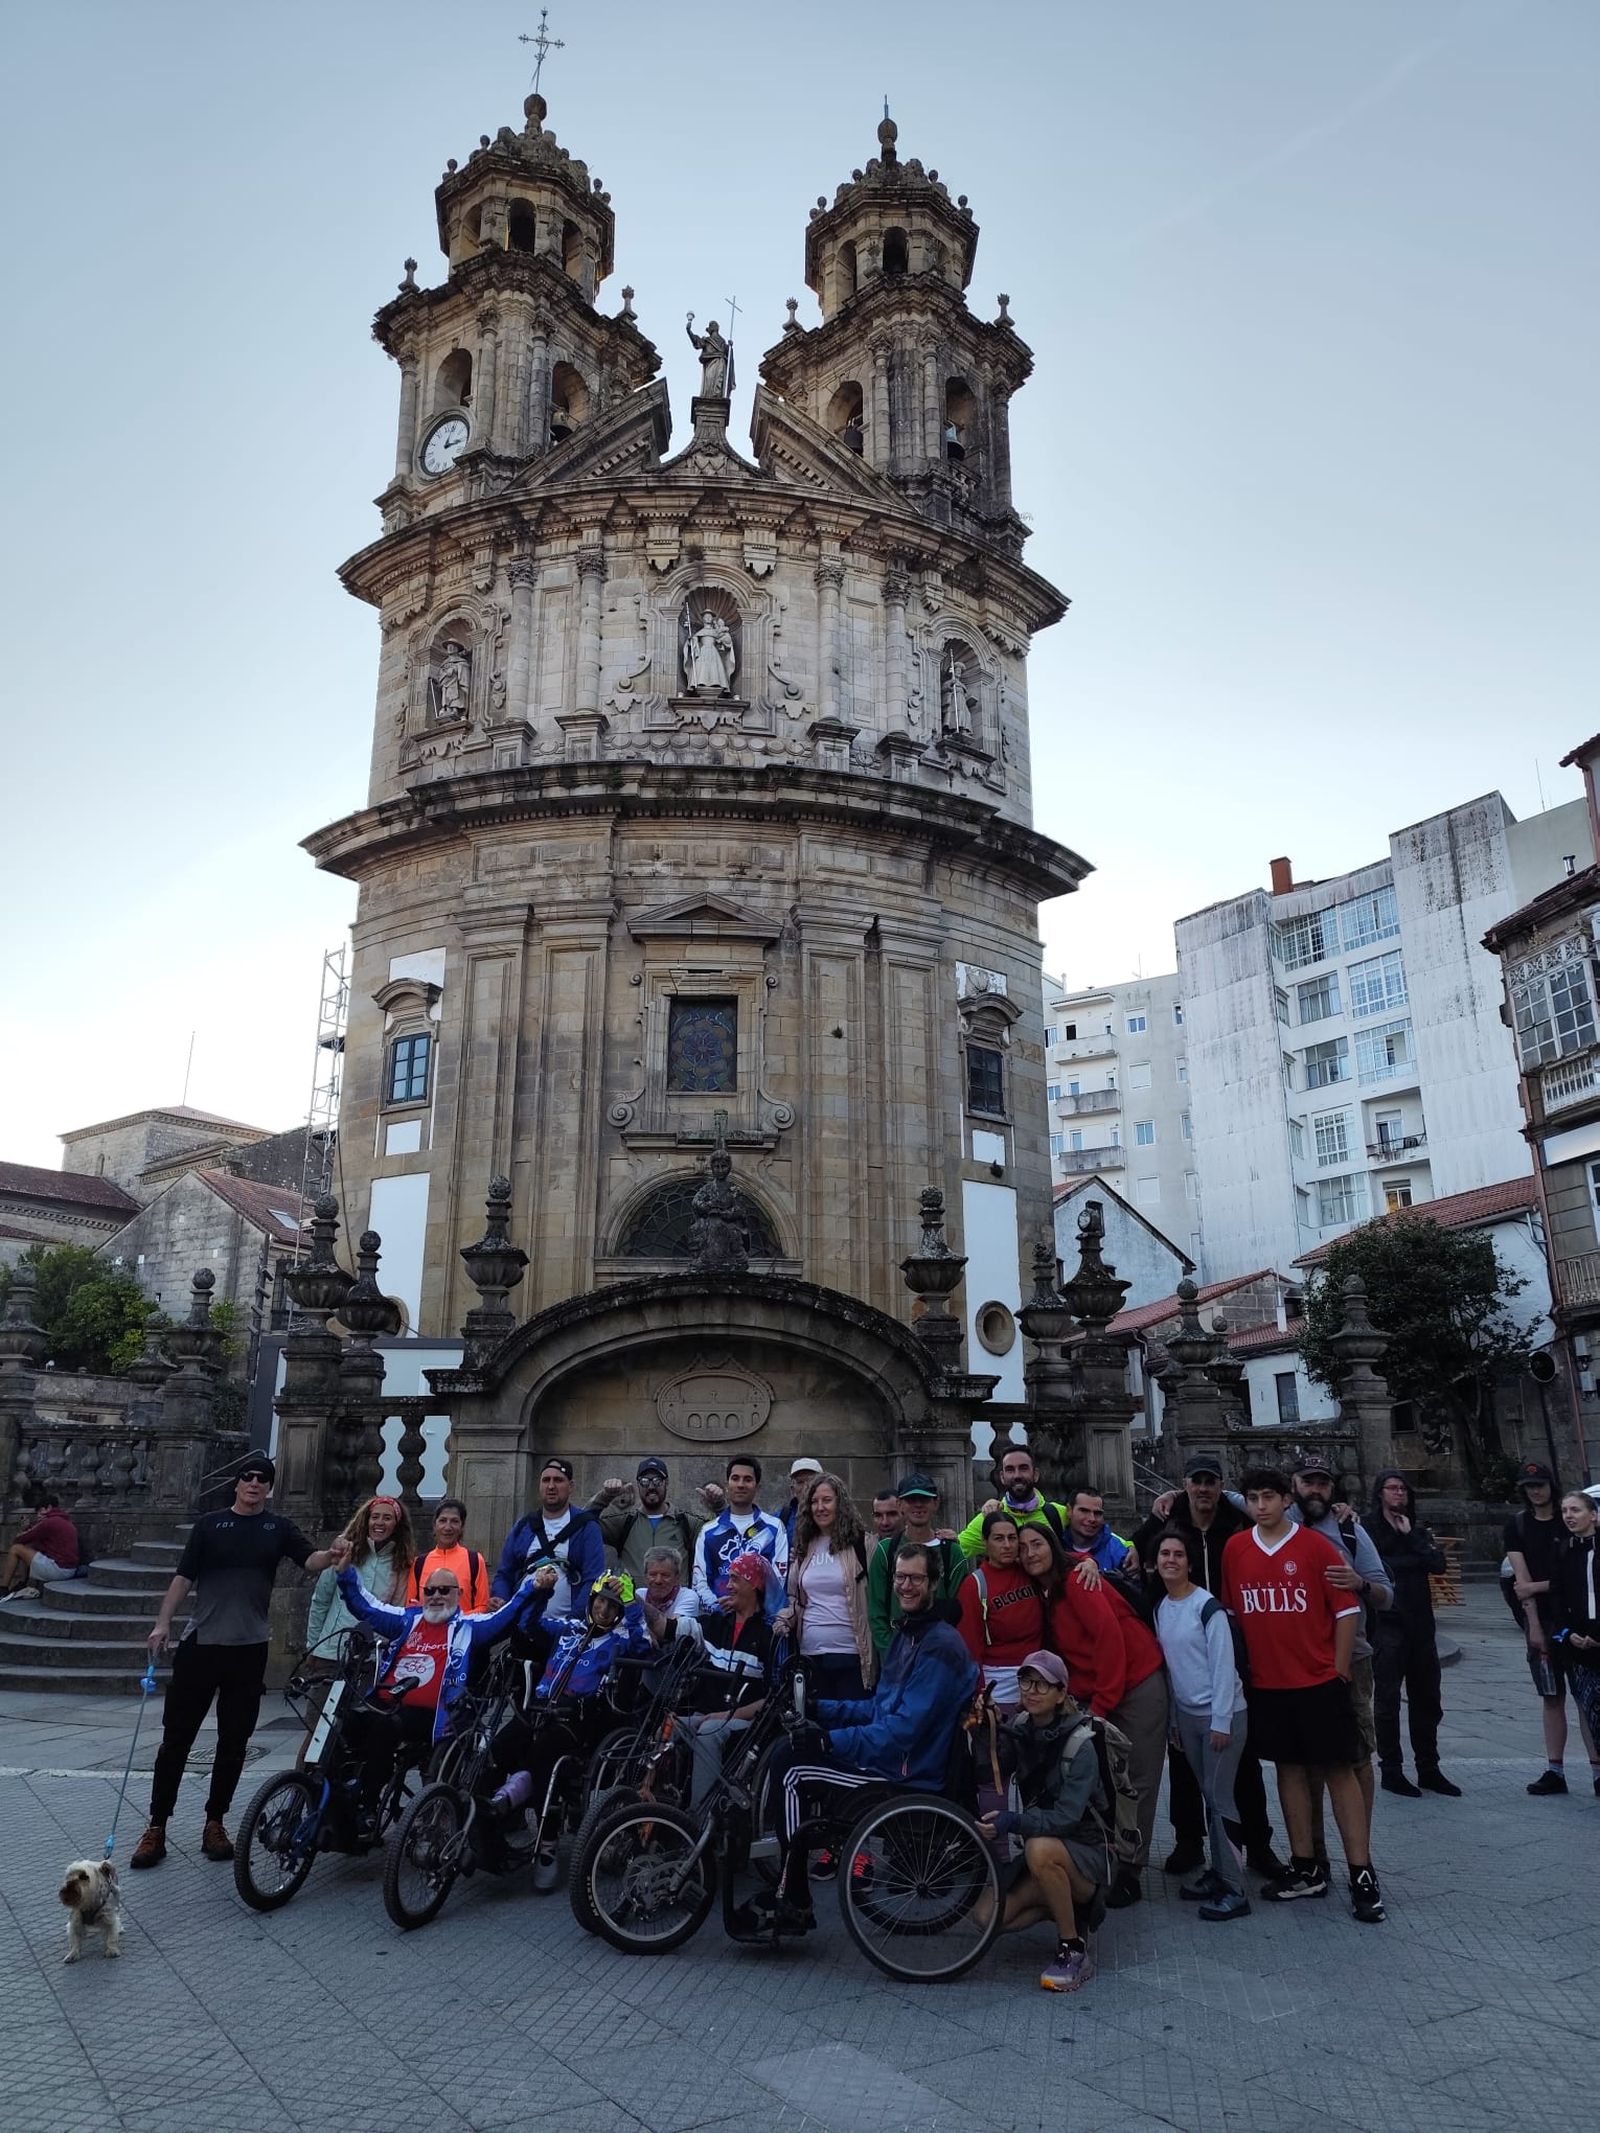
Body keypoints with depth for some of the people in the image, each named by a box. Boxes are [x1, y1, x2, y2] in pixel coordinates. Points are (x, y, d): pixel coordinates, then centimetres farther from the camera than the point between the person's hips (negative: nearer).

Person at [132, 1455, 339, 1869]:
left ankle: (215, 1822, 20)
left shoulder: (279, 1528, 5)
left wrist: (331, 1555, -30)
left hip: (249, 1649, 1)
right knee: (176, 1738, 2)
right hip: (200, 1644, -1)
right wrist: (163, 1623, -8)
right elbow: (183, 1577, 3)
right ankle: (156, 1827, 13)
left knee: (234, 1741, 8)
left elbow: (310, 1560, -8)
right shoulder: (210, 1524, 4)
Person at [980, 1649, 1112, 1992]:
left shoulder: (1079, 1744, -20)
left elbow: (1067, 1817, -28)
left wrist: (1013, 1821, -41)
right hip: (1040, 1841, 6)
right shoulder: (1018, 1731, -2)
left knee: (1040, 1850, -36)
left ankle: (1074, 1949, -16)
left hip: (1087, 1850, -6)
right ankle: (1070, 1906, 11)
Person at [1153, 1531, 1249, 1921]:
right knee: (1208, 1797, 12)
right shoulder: (1160, 1609, 6)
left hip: (1221, 1713, -6)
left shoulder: (1207, 1606, -14)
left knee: (1220, 1798, -6)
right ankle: (1218, 1873, 23)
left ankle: (1234, 1890, 1)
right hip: (1187, 1714, 6)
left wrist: (1220, 1722, -16)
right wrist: (1175, 1719, 12)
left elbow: (1223, 1665, -15)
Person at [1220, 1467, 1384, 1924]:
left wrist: (1340, 1672, -6)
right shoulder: (1235, 1549, 1)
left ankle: (1362, 1875, 7)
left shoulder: (1315, 1546, -8)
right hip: (1266, 1684, 4)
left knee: (1338, 1770, 1)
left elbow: (1346, 1611, -5)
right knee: (1289, 1769, 11)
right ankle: (1306, 1869, 21)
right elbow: (1230, 1611, 10)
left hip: (1319, 1681, -3)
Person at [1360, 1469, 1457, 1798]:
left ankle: (1428, 1769, 23)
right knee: (1387, 1700, 1)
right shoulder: (1367, 1528, -4)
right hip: (1386, 1624, -6)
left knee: (1427, 1700, 11)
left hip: (1420, 1624, 6)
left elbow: (1438, 1563, -2)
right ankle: (1390, 1771, 9)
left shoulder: (1418, 1531, 14)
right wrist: (1415, 1561, -8)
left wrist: (1410, 1537, -7)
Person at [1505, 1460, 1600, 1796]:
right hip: (1540, 1619, 2)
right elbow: (1522, 1578, -1)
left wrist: (1537, 1587, -11)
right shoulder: (1517, 1525, 5)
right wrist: (1534, 1625, -8)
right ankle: (1555, 1770, 10)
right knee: (1551, 1698, 7)